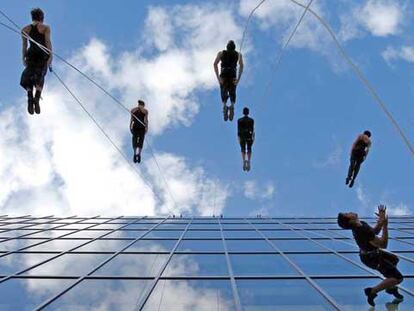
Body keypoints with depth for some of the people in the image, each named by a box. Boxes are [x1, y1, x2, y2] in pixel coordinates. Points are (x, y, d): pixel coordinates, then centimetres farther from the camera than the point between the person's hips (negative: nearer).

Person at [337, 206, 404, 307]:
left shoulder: (360, 224, -7)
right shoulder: (363, 231, -38)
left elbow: (375, 231, 10)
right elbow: (383, 244, -33)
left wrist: (381, 219, -3)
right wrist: (385, 225, -36)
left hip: (373, 252, 10)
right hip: (372, 258, -10)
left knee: (394, 259, 33)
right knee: (398, 278, -9)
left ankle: (390, 287, 43)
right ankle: (372, 292, 0)